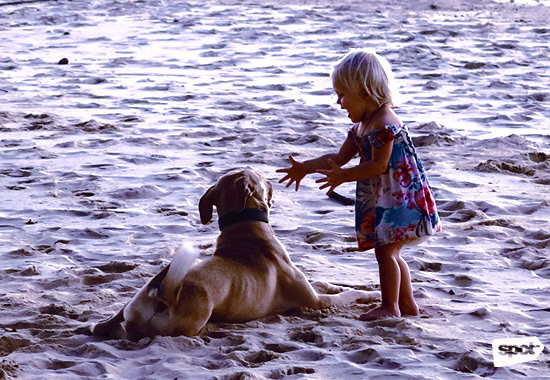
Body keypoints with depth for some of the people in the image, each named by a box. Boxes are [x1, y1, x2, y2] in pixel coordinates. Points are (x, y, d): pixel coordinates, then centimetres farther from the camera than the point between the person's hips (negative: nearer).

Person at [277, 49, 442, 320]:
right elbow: (340, 157, 17)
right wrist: (304, 167, 13)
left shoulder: (384, 123, -19)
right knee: (390, 252, 14)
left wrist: (344, 176, -21)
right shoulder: (361, 126, 12)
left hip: (399, 198, -10)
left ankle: (389, 306, -5)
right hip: (381, 199, 10)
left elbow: (379, 165, -23)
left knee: (385, 249, -11)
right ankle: (407, 303, 22)